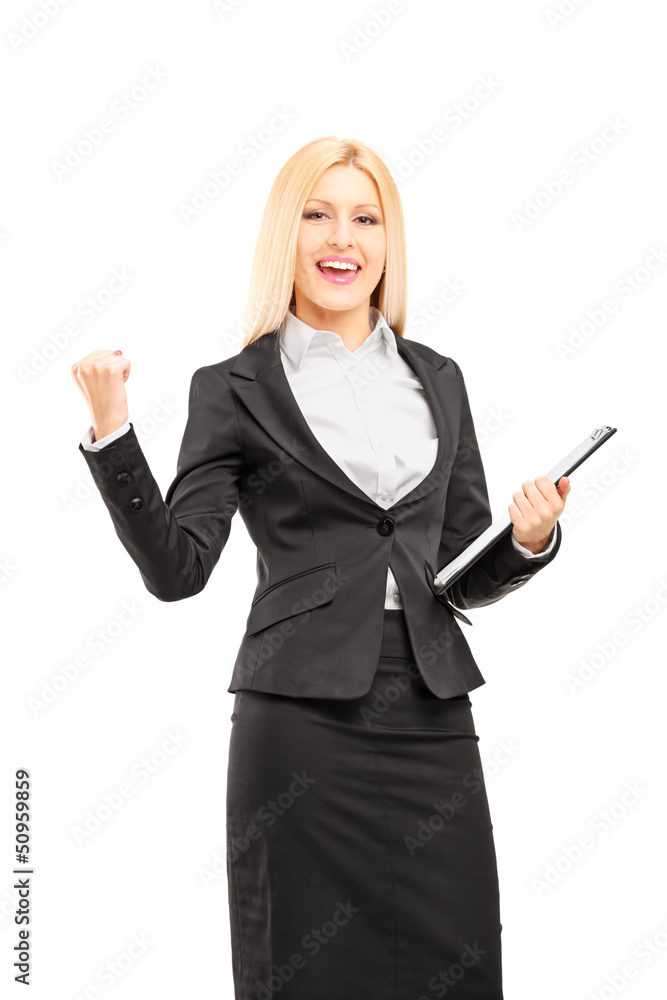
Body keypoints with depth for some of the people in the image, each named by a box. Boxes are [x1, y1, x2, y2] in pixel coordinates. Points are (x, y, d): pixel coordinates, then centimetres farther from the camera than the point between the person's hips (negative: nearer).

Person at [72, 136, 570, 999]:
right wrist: (110, 432, -17)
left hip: (431, 716, 4)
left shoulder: (437, 380, 14)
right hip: (303, 725, -4)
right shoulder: (235, 390, 2)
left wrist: (530, 542, -4)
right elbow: (177, 568, -8)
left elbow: (468, 576, 15)